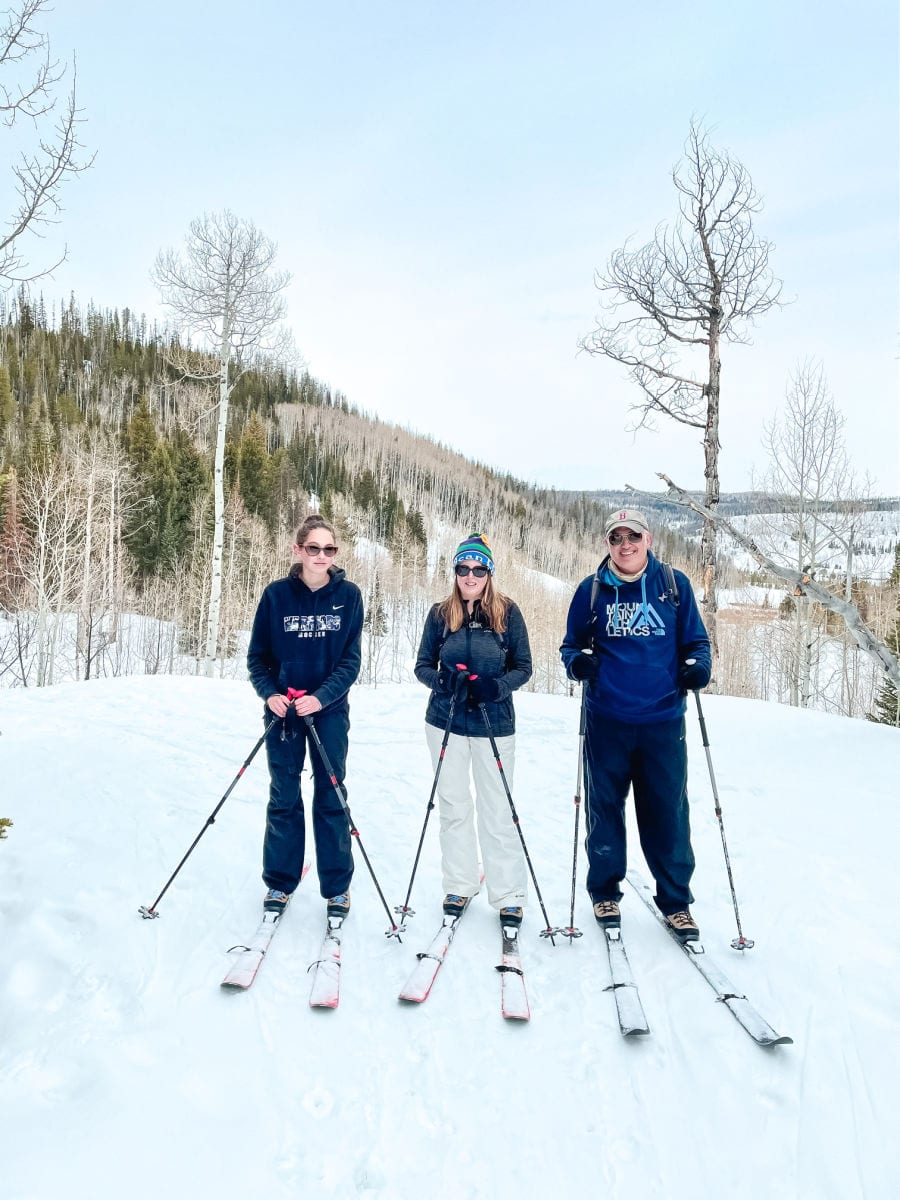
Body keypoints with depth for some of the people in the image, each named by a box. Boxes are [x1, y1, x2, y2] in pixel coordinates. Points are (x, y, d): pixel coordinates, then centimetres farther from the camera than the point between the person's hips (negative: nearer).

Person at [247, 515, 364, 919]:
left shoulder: (348, 595, -5)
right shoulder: (277, 594, -4)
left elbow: (350, 659, -5)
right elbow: (257, 655, 1)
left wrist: (321, 697, -18)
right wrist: (269, 693, -15)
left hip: (330, 710, 0)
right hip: (283, 709, 1)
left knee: (331, 797, 7)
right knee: (284, 798, 10)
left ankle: (337, 887, 20)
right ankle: (279, 882, 25)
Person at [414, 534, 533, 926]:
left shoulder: (508, 612, -3)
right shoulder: (440, 613, 2)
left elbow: (523, 668, 1)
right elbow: (422, 666, 6)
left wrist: (497, 685, -19)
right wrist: (443, 679, -17)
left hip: (494, 723, -2)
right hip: (445, 721, 2)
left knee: (497, 809, 2)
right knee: (453, 806, 11)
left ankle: (508, 895, 14)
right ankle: (459, 885, 26)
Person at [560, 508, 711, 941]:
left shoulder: (674, 584, 5)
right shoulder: (591, 590, 5)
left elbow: (695, 640, 12)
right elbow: (572, 644, 11)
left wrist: (697, 665, -9)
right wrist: (577, 661, -11)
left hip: (663, 721, 0)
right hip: (606, 721, 0)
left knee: (668, 812, 4)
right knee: (604, 808, 10)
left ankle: (675, 900, 23)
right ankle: (604, 890, 29)